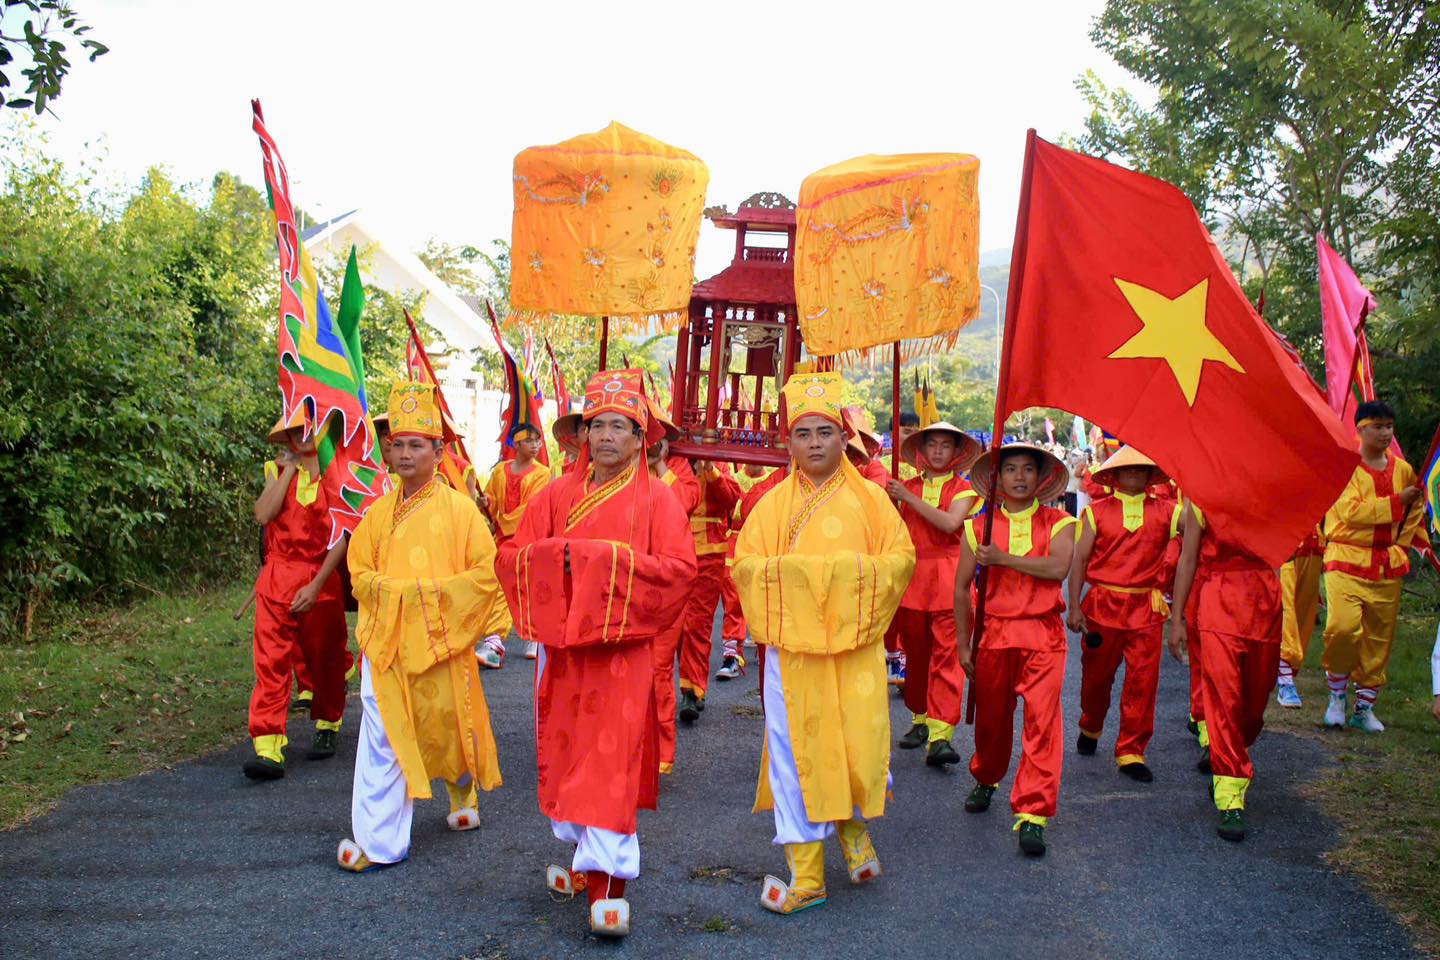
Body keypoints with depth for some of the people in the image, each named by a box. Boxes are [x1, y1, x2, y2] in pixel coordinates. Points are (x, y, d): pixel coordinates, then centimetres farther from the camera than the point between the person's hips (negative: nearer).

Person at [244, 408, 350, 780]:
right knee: (271, 658, -8)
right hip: (277, 577, 2)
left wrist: (316, 586, -14)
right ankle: (268, 747, -12)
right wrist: (289, 469, -6)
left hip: (321, 578, -2)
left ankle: (327, 725, 33)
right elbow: (263, 514, -8)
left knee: (324, 658, 11)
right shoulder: (277, 469, 9)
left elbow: (342, 536, -8)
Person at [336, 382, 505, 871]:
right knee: (383, 738, -2)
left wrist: (435, 592, -11)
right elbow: (359, 570, 12)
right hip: (386, 639, 3)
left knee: (447, 725, 11)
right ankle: (379, 841, 2)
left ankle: (464, 787, 43)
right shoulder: (378, 512, 8)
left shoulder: (458, 508, -4)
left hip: (439, 637, -3)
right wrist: (393, 591, -5)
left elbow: (487, 570, -6)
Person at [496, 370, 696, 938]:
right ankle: (584, 852, 29)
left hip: (622, 649, -4)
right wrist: (559, 556, -13)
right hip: (562, 645, 4)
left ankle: (608, 880, -4)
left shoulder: (656, 498, -1)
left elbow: (679, 567, -11)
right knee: (566, 753, 10)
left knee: (611, 761, -8)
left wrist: (606, 560, -18)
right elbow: (515, 556, 7)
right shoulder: (557, 495, 10)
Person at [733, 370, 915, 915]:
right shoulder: (773, 503, 8)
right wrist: (791, 573, -11)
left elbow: (901, 558, 1)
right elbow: (746, 564, 3)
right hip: (791, 645, 1)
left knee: (860, 745, -3)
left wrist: (851, 573, -12)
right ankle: (805, 876, 12)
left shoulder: (869, 498, 5)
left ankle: (853, 822, 32)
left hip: (854, 645, -1)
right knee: (796, 751, 2)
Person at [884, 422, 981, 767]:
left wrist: (908, 498, -13)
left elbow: (950, 523, -15)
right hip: (911, 578, 3)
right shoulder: (906, 486, 11)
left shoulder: (963, 489, 5)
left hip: (947, 580, -3)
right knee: (915, 654, 9)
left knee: (946, 655, -10)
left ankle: (940, 736, -14)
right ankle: (920, 721, 25)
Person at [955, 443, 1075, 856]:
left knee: (1042, 718, -10)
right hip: (993, 633, 2)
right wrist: (963, 644, 7)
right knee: (991, 716, 14)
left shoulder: (1059, 523, 2)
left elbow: (1058, 566, -18)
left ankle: (1032, 815, -7)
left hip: (1043, 635, -2)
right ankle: (986, 779, 41)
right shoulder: (979, 527, 6)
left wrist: (1002, 558, -16)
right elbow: (962, 587, 9)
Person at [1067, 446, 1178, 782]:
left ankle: (1131, 752, 7)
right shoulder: (1097, 511, 3)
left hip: (1146, 608, 0)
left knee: (1143, 679, -3)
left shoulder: (1166, 511, 6)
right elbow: (1079, 559, 2)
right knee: (1096, 674, 13)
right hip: (1103, 605, 0)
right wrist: (1074, 607, -3)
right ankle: (1090, 728, 40)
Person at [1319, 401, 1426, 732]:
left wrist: (1403, 543, 12)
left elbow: (1416, 511, 24)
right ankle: (1337, 695, 3)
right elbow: (1351, 511, -18)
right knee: (1342, 628, -19)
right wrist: (1396, 502, -17)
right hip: (1347, 560, -5)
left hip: (1388, 565, 5)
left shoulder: (1402, 469, 10)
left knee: (1379, 638, 6)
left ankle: (1365, 707, 19)